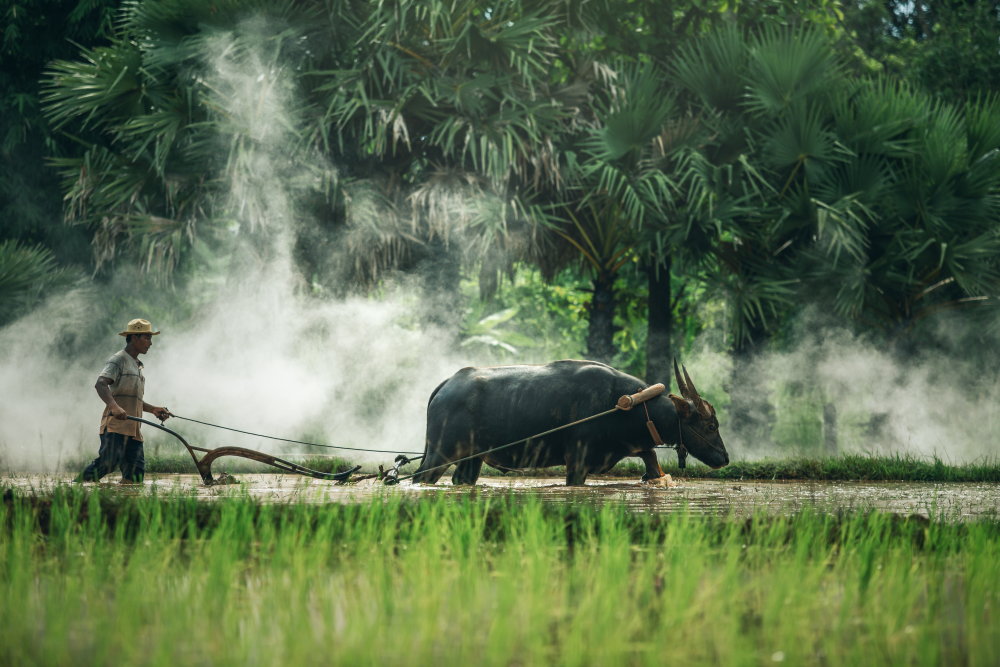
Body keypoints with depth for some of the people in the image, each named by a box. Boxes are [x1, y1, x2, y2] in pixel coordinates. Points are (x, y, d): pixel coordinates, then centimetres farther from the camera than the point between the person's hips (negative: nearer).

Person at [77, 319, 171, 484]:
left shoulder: (137, 366, 27)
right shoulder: (118, 360, -2)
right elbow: (100, 385, -19)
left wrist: (153, 409, 22)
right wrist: (114, 406, -35)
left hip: (133, 429, 9)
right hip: (115, 426, -9)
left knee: (136, 472, -4)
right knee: (109, 461, -24)